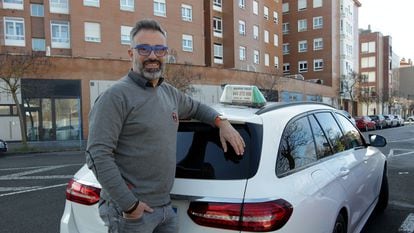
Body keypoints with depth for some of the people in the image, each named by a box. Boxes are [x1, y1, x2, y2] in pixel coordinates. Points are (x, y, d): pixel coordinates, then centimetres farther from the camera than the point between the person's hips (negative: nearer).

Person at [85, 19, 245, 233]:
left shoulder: (169, 92, 10)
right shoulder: (116, 96, -13)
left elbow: (195, 107, 29)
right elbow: (98, 155, -19)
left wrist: (221, 122, 11)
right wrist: (128, 205, -20)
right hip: (130, 212, -7)